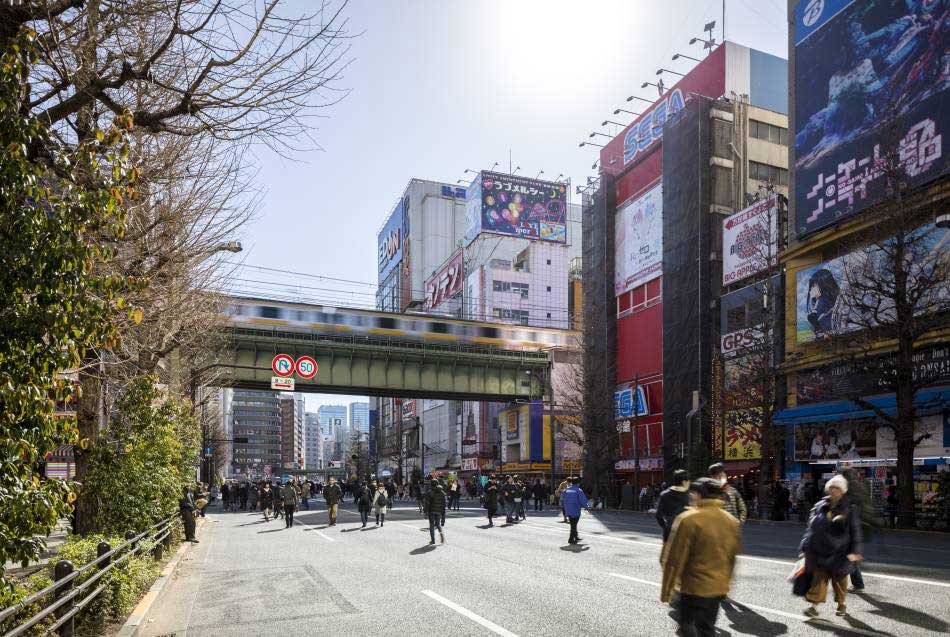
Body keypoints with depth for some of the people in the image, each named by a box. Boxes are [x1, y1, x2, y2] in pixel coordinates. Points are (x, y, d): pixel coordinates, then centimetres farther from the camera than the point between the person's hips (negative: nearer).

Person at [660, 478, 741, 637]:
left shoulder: (688, 519, -17)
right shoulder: (732, 521, 4)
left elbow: (674, 560, -15)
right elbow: (732, 559, 14)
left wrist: (666, 590, -6)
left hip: (694, 588, -6)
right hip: (719, 588, 6)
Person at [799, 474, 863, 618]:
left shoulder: (849, 509, -2)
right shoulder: (819, 507, 4)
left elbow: (855, 531, -1)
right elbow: (811, 528, 10)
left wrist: (855, 551, -7)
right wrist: (806, 547, 9)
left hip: (839, 552, -2)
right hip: (820, 550, 2)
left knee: (839, 578, 12)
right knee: (819, 576, -3)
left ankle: (841, 605, 31)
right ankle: (814, 605, -2)